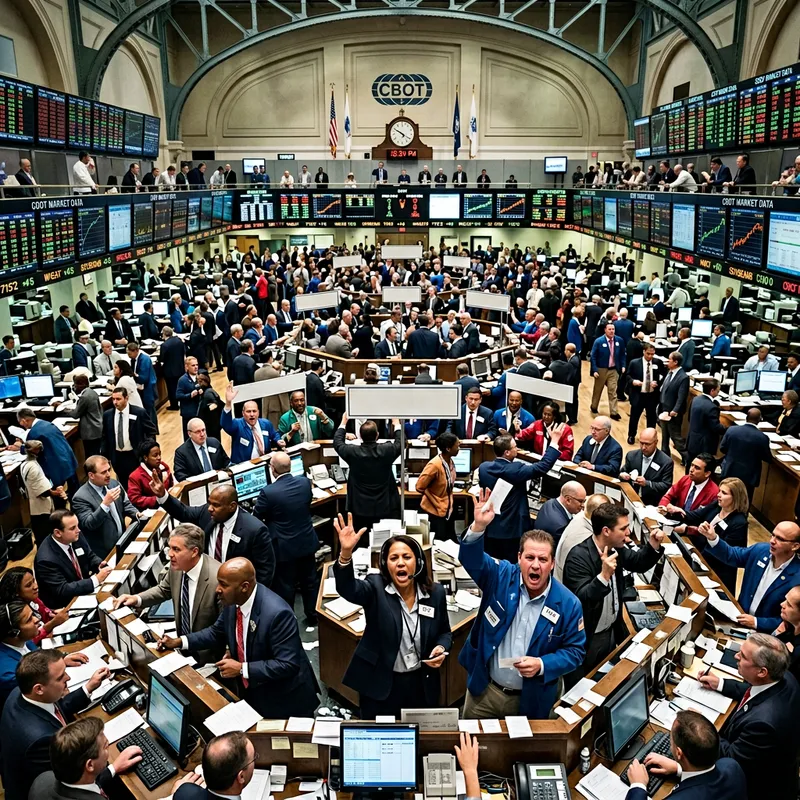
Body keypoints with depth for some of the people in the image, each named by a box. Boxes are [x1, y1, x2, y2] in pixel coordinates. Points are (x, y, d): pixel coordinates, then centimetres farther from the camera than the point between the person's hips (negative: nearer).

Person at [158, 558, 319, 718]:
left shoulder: (277, 613, -34)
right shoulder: (233, 601, -9)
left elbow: (288, 664, -30)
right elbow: (217, 632, 9)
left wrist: (242, 669, -29)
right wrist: (179, 642, -1)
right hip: (250, 690, 7)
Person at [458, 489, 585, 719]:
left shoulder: (568, 603, -12)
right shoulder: (502, 576, -11)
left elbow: (575, 650, -5)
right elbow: (471, 558, -25)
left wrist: (542, 665, -21)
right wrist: (479, 527, -44)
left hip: (531, 700, -1)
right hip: (485, 689, 1)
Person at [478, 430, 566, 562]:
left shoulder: (483, 467, -6)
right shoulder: (516, 469, -22)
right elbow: (544, 465, -15)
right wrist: (555, 441, -8)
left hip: (489, 527, 5)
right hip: (512, 529, -5)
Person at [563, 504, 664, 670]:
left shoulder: (614, 547, -5)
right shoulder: (578, 557, -29)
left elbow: (638, 563, 10)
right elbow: (582, 600, -34)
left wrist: (653, 545, -8)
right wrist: (604, 575, -47)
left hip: (612, 630, 8)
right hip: (588, 638, -8)